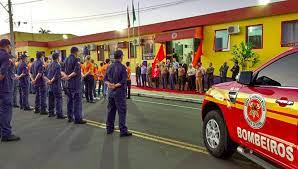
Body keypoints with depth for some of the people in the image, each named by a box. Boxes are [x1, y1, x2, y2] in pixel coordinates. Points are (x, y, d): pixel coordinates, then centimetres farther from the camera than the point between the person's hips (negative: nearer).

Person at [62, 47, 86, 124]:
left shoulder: (66, 59, 13)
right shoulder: (76, 59, -11)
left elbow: (62, 70, 9)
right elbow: (76, 71, -23)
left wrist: (66, 76, -7)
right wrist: (69, 76, -14)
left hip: (68, 83, 8)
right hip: (75, 83, -8)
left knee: (69, 100, 14)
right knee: (77, 100, -4)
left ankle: (70, 117, 21)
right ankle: (78, 118, -2)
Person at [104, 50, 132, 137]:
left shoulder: (110, 67, 8)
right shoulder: (122, 67, -12)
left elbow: (105, 78, 8)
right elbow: (124, 81, -19)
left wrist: (109, 84, -8)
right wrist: (116, 85, -14)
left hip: (111, 91, 7)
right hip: (119, 92, -6)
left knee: (111, 110, 15)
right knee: (122, 111, -1)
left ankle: (109, 128, 23)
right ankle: (123, 131, 1)